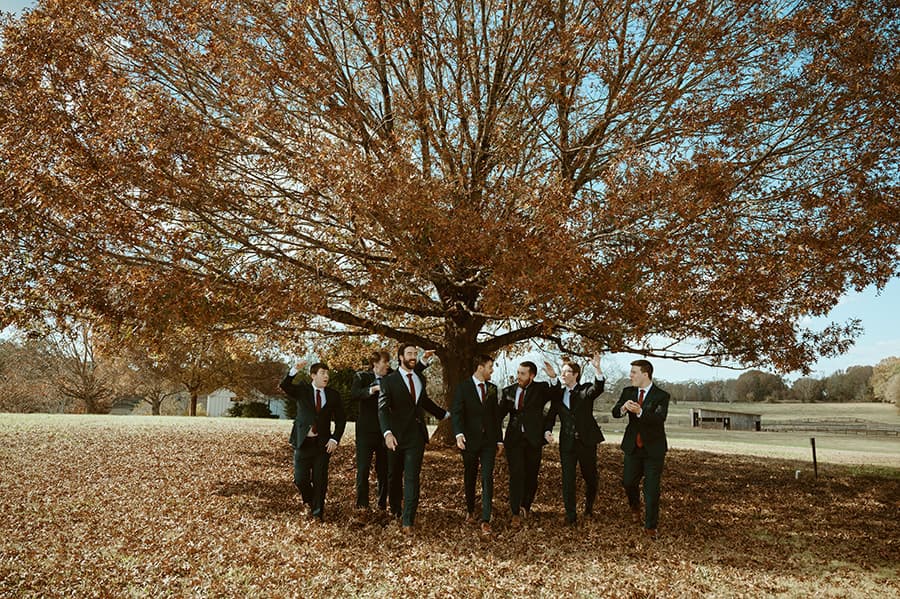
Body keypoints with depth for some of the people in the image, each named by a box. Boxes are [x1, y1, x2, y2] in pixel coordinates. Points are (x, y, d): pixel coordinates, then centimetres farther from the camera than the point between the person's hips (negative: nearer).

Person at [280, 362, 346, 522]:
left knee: (320, 479, 2)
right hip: (303, 442, -1)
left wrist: (335, 439, -4)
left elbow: (340, 420, 8)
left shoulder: (333, 395, 5)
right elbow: (284, 386, -18)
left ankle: (318, 512, 18)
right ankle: (311, 502, 28)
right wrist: (294, 371, -34)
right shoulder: (302, 389, 1)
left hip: (323, 443, 1)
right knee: (300, 479, 0)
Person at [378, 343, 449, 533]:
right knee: (394, 475, 13)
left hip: (417, 435, 2)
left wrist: (444, 414, 33)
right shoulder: (389, 381, -5)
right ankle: (395, 509, 35)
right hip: (397, 436, -2)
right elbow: (383, 409, -14)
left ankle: (408, 521, -4)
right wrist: (387, 433, -29)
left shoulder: (420, 380, 11)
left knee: (412, 477, -4)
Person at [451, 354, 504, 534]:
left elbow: (496, 415, 15)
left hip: (489, 440, 2)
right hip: (470, 439, -2)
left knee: (487, 478, -6)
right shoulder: (463, 387, -4)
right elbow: (456, 412, -12)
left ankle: (485, 520, -5)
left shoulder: (492, 388, 10)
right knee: (469, 477, 11)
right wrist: (459, 434, -27)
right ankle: (470, 511, 31)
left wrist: (499, 439, 12)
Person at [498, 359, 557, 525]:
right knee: (516, 475, -5)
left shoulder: (541, 389, -1)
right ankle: (516, 513, 1)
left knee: (531, 475, 10)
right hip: (514, 439, 1)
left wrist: (554, 377, -26)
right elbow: (500, 414, 10)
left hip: (533, 439, 0)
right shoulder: (508, 391, 6)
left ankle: (525, 506, 30)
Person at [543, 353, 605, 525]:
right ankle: (570, 515, 8)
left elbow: (598, 388, -24)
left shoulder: (586, 390, -2)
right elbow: (551, 415, 9)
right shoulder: (558, 394, 7)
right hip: (567, 443, 2)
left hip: (587, 441, -2)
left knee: (590, 476, 12)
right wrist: (547, 430, -10)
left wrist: (597, 369, -41)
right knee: (567, 479, -2)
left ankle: (589, 506, 38)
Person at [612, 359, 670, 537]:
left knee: (652, 488, -1)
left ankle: (650, 526, 13)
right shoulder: (628, 392, 2)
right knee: (628, 482, 8)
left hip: (653, 448, -4)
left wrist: (640, 412, -44)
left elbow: (659, 419, -27)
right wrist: (623, 408, -34)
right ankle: (635, 506, 40)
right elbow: (614, 413, -10)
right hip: (632, 447, 4)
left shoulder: (661, 396, -12)